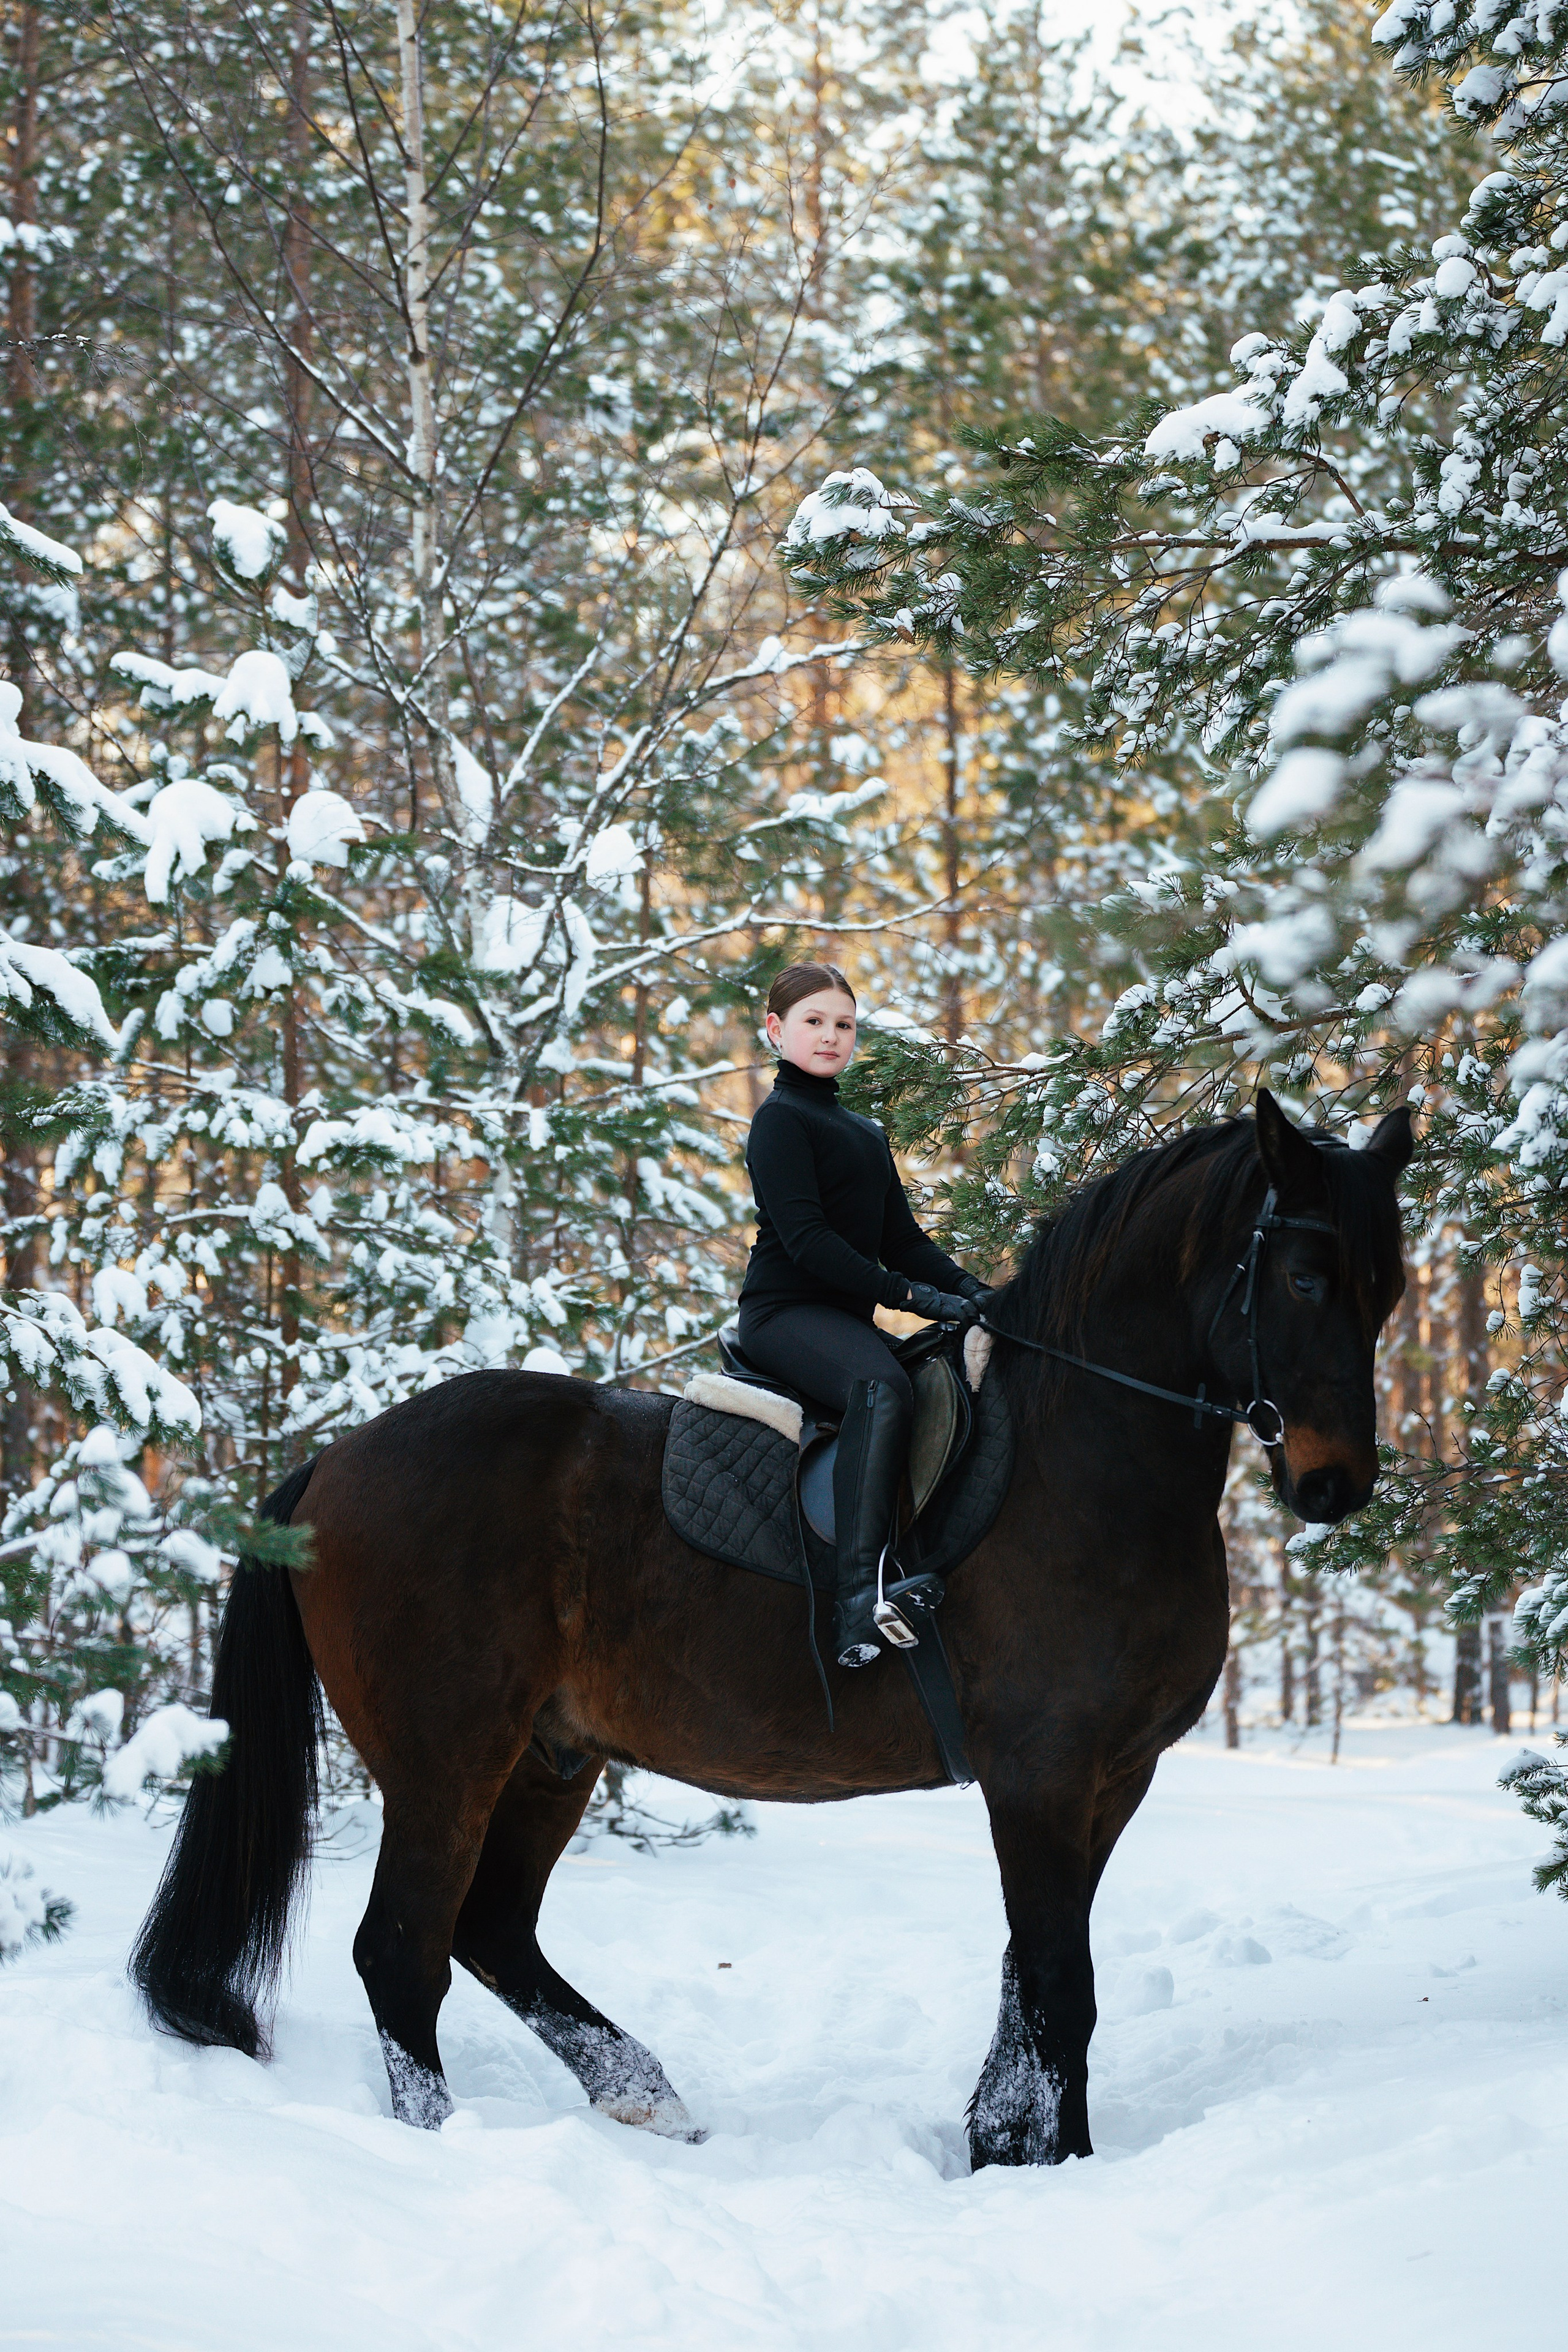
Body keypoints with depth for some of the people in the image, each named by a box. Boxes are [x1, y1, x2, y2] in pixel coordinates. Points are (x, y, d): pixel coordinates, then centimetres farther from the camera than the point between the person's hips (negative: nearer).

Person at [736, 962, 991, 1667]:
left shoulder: (866, 1133, 26)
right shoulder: (782, 1120, -3)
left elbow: (901, 1238, 22)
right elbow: (805, 1237, -15)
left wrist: (970, 1290, 3)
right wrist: (913, 1296, -21)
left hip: (847, 1317, 9)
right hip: (786, 1310, -9)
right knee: (882, 1387, -37)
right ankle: (860, 1594, -51)